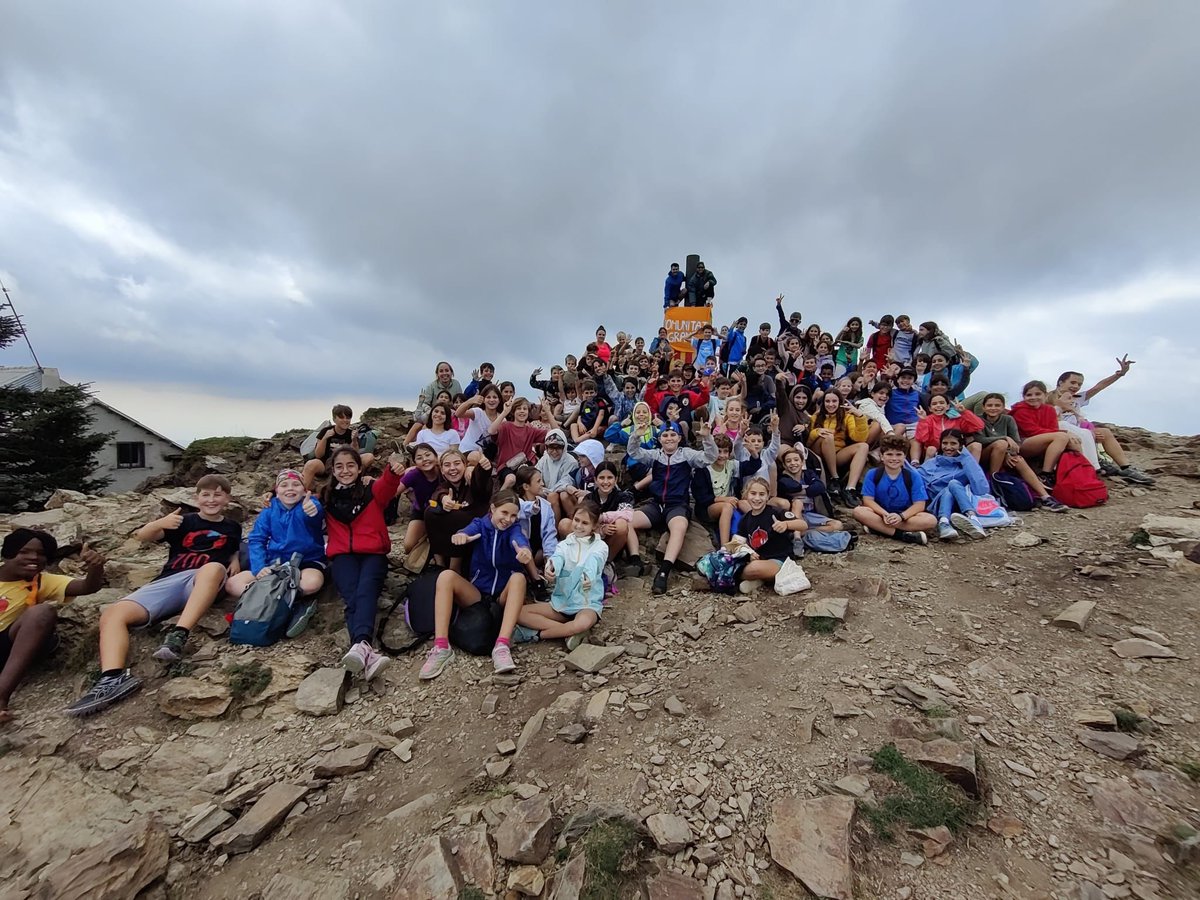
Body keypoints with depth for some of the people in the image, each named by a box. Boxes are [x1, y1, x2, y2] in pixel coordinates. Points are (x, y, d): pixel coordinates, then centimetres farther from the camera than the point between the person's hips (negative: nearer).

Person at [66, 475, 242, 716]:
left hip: (203, 583, -3)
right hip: (168, 581, 3)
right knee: (112, 615, -22)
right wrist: (160, 523, -15)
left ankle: (178, 636, -46)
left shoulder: (232, 528, 19)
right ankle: (114, 677, -35)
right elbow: (142, 536, 7)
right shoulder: (185, 521, 17)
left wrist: (235, 561, 9)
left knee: (214, 567, -39)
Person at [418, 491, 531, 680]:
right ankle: (441, 647, -31)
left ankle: (502, 646, -41)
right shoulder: (480, 524, 0)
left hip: (504, 595, -1)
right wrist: (461, 535, -51)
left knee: (518, 577, -31)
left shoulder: (513, 527, -3)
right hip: (476, 592, 1)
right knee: (446, 576, -24)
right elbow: (469, 530, -25)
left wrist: (524, 549, -54)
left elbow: (519, 539, -28)